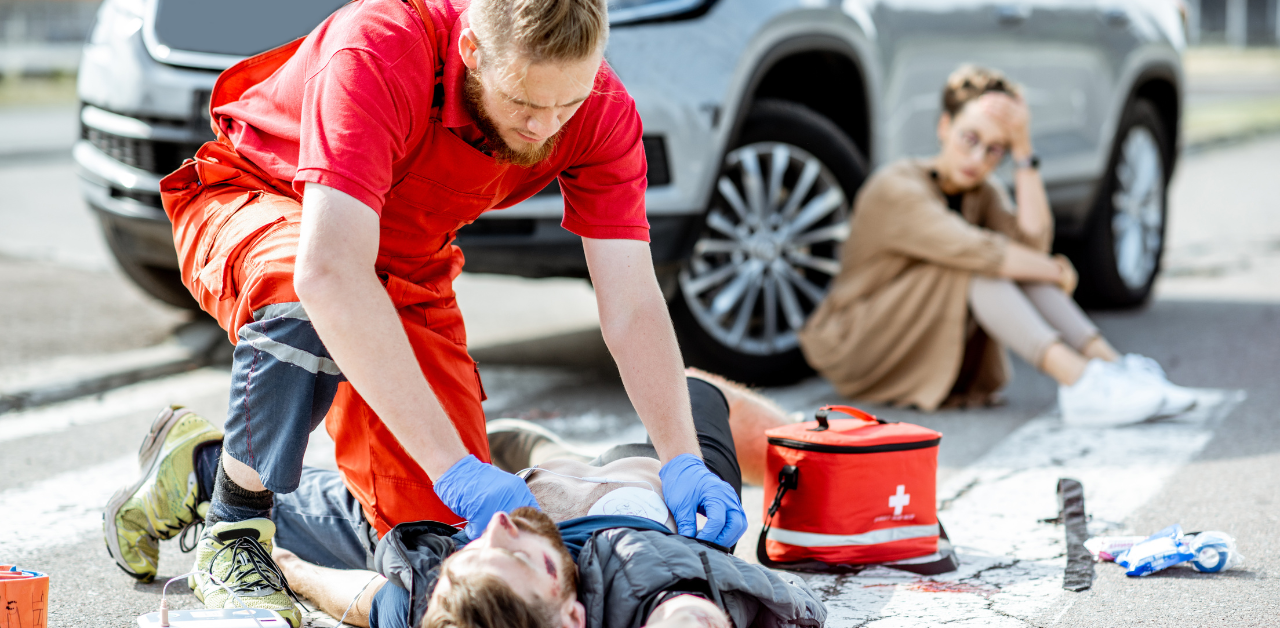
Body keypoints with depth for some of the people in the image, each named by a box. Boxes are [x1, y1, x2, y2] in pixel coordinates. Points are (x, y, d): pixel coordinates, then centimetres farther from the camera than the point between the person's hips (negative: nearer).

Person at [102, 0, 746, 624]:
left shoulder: (602, 110, -23)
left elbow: (632, 307, -20)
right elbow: (329, 271, -48)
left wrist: (682, 462, -34)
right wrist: (456, 467, -51)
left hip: (404, 264, 5)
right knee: (304, 302, -42)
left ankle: (206, 459, 20)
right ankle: (233, 529, -15)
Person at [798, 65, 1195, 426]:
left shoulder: (982, 193, 5)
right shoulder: (897, 188, -19)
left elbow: (1034, 243, -17)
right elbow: (978, 251, -30)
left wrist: (1024, 152, -19)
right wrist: (1052, 271, -17)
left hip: (938, 361, 7)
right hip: (859, 354, -7)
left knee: (1015, 258, -15)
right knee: (980, 265, -27)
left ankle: (1109, 364, -27)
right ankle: (1079, 383, -41)